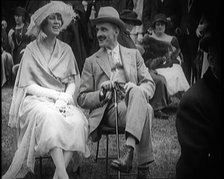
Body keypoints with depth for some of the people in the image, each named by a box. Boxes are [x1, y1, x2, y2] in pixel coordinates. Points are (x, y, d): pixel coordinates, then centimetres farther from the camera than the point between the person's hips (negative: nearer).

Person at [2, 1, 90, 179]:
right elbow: (27, 85, -3)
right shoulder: (31, 50, 4)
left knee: (78, 121, -30)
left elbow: (73, 81, 11)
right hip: (37, 100, -3)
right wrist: (55, 94, -15)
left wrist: (66, 97, -11)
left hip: (63, 101, 3)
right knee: (50, 117, -37)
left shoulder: (66, 50, 14)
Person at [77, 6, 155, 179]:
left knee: (137, 93, -38)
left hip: (133, 101, 1)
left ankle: (129, 151, -49)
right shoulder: (91, 61, 18)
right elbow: (82, 99, 13)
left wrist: (137, 89, -12)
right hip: (109, 109, -1)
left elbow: (150, 84, 13)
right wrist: (101, 93, -9)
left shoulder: (134, 54, 23)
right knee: (146, 111, -34)